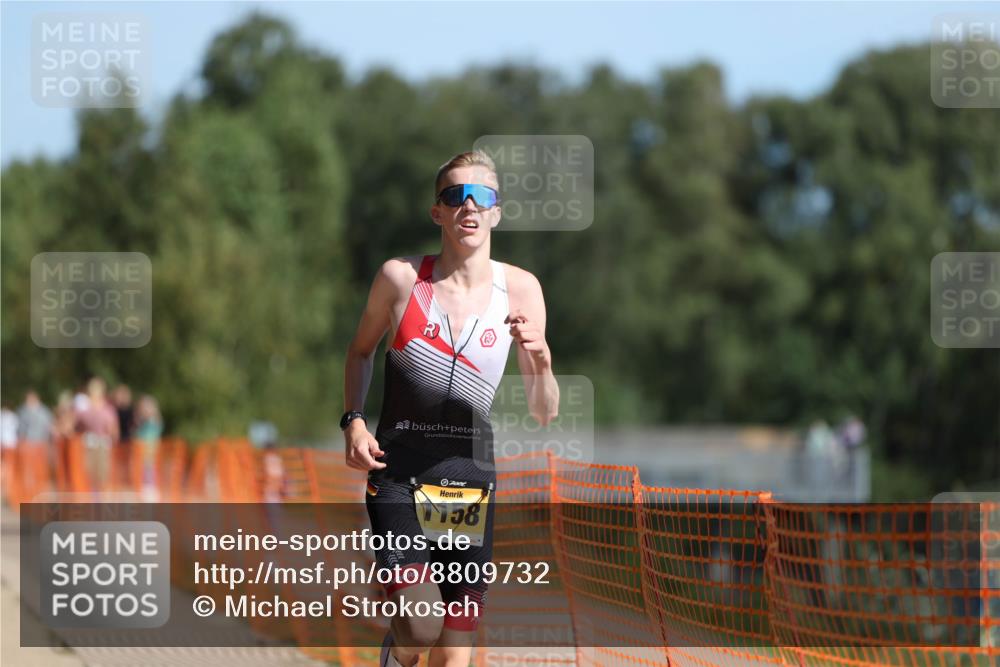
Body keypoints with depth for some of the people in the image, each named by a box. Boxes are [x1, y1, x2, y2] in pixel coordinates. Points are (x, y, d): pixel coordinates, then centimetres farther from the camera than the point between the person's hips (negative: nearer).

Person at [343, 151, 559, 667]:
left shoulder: (520, 289, 0)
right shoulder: (400, 277, -4)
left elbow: (543, 414, 3)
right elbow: (361, 350, 15)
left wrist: (540, 361, -16)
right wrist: (354, 421, 1)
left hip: (471, 481, 2)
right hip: (397, 474, -2)